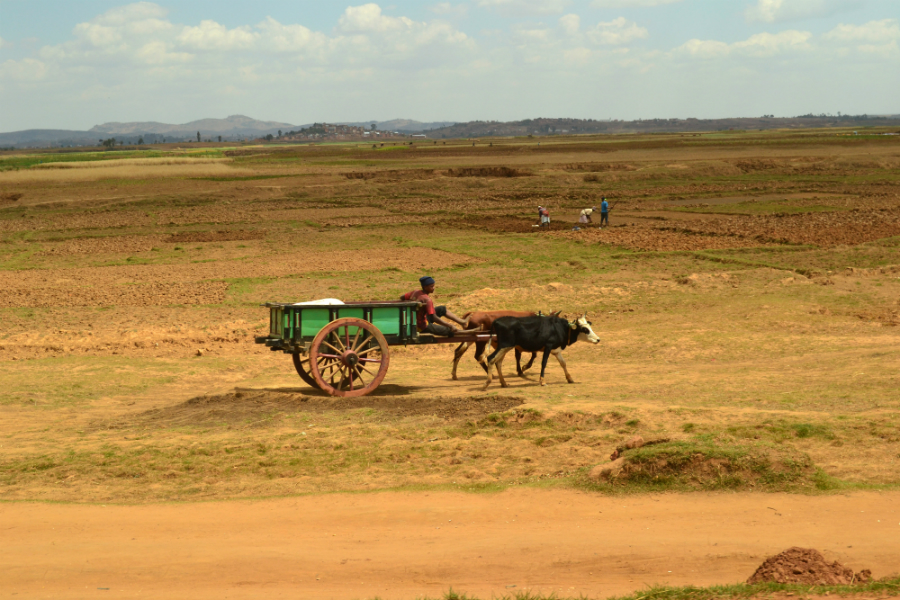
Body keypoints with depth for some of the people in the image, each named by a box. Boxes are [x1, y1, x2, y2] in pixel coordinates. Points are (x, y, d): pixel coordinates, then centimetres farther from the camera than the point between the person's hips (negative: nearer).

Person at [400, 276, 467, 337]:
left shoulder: (415, 292, -4)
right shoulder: (427, 300, -28)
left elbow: (402, 298, 12)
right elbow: (434, 318, -29)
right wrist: (450, 326, -26)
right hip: (423, 328, -9)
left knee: (443, 309, 17)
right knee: (451, 332, -10)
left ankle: (461, 322, 24)